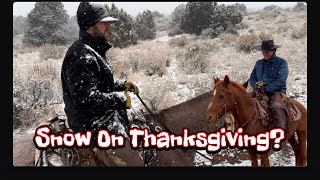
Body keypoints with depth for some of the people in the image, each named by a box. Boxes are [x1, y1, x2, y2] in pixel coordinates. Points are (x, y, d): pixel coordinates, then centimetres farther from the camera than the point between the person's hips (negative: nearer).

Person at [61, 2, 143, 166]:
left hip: (105, 120, 11)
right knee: (134, 162, -11)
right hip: (95, 126, -11)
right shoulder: (81, 57, -22)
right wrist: (120, 98, -20)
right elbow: (86, 99, -30)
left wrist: (121, 85, 9)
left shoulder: (94, 52, 14)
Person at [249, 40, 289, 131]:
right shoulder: (259, 63, 18)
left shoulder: (282, 62, 0)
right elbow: (252, 78, 17)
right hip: (259, 91, 5)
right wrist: (257, 86, -6)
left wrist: (266, 89, -17)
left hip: (277, 91, -5)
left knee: (277, 107, -35)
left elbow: (280, 81, -10)